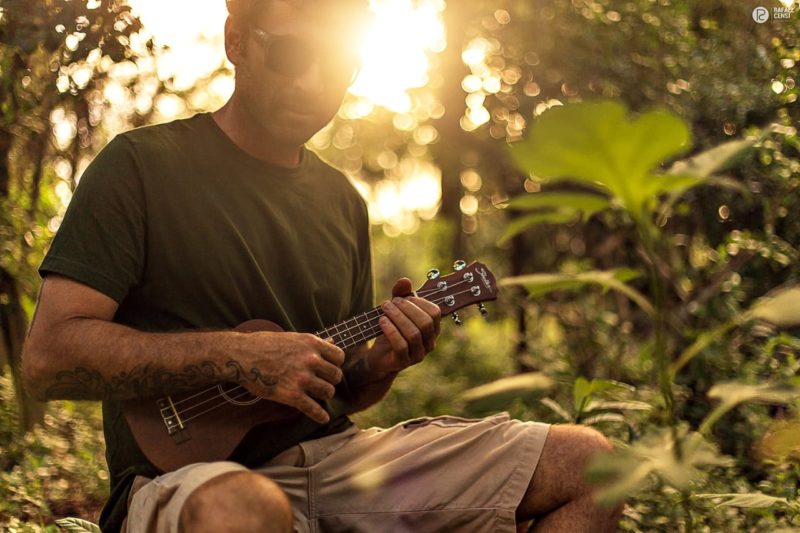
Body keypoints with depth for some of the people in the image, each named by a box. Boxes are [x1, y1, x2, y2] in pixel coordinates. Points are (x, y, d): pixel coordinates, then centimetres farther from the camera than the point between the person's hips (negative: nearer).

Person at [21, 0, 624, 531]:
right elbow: (48, 357, -14)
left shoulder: (343, 201, 14)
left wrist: (384, 360, -4)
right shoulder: (141, 166, -5)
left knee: (588, 460, -3)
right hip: (190, 467, -6)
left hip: (334, 453, 6)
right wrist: (240, 355, -20)